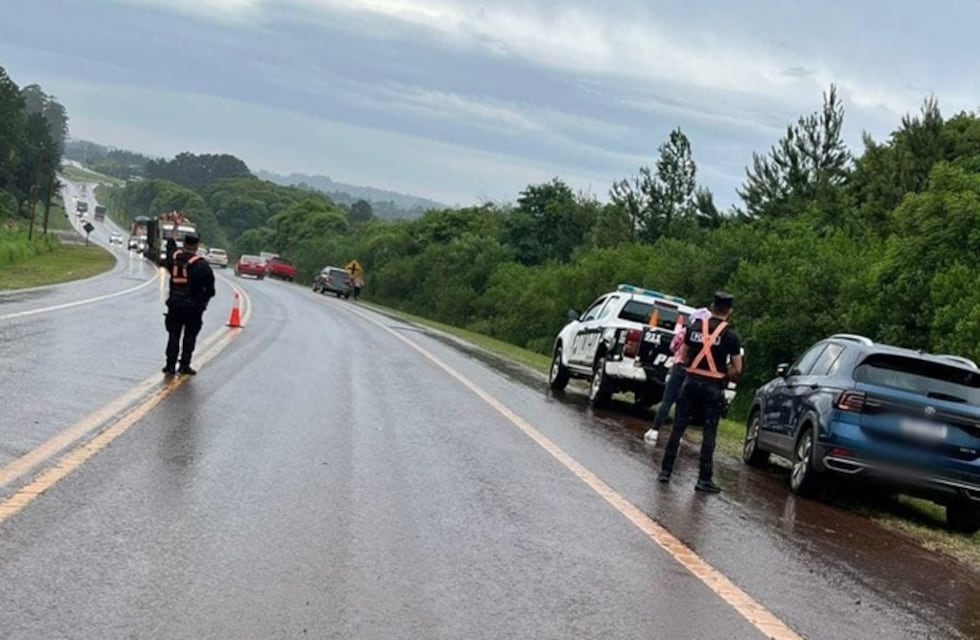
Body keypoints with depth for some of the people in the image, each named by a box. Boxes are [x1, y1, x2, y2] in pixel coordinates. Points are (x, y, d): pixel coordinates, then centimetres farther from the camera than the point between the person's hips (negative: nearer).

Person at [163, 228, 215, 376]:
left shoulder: (174, 257, 0)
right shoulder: (201, 264, -12)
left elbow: (170, 245, 25)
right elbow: (210, 289, -11)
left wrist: (174, 228, 34)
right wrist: (202, 301, 5)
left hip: (174, 305, 3)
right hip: (193, 308, -3)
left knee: (173, 336, 9)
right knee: (189, 337, 7)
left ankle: (170, 365, 6)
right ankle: (184, 365, 6)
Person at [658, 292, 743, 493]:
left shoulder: (695, 327, 5)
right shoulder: (730, 335, -5)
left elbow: (685, 356, 11)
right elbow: (737, 369, -4)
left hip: (692, 381, 3)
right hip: (713, 387, -3)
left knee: (678, 427, 8)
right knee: (709, 434, 3)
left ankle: (665, 471, 9)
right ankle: (704, 479, 4)